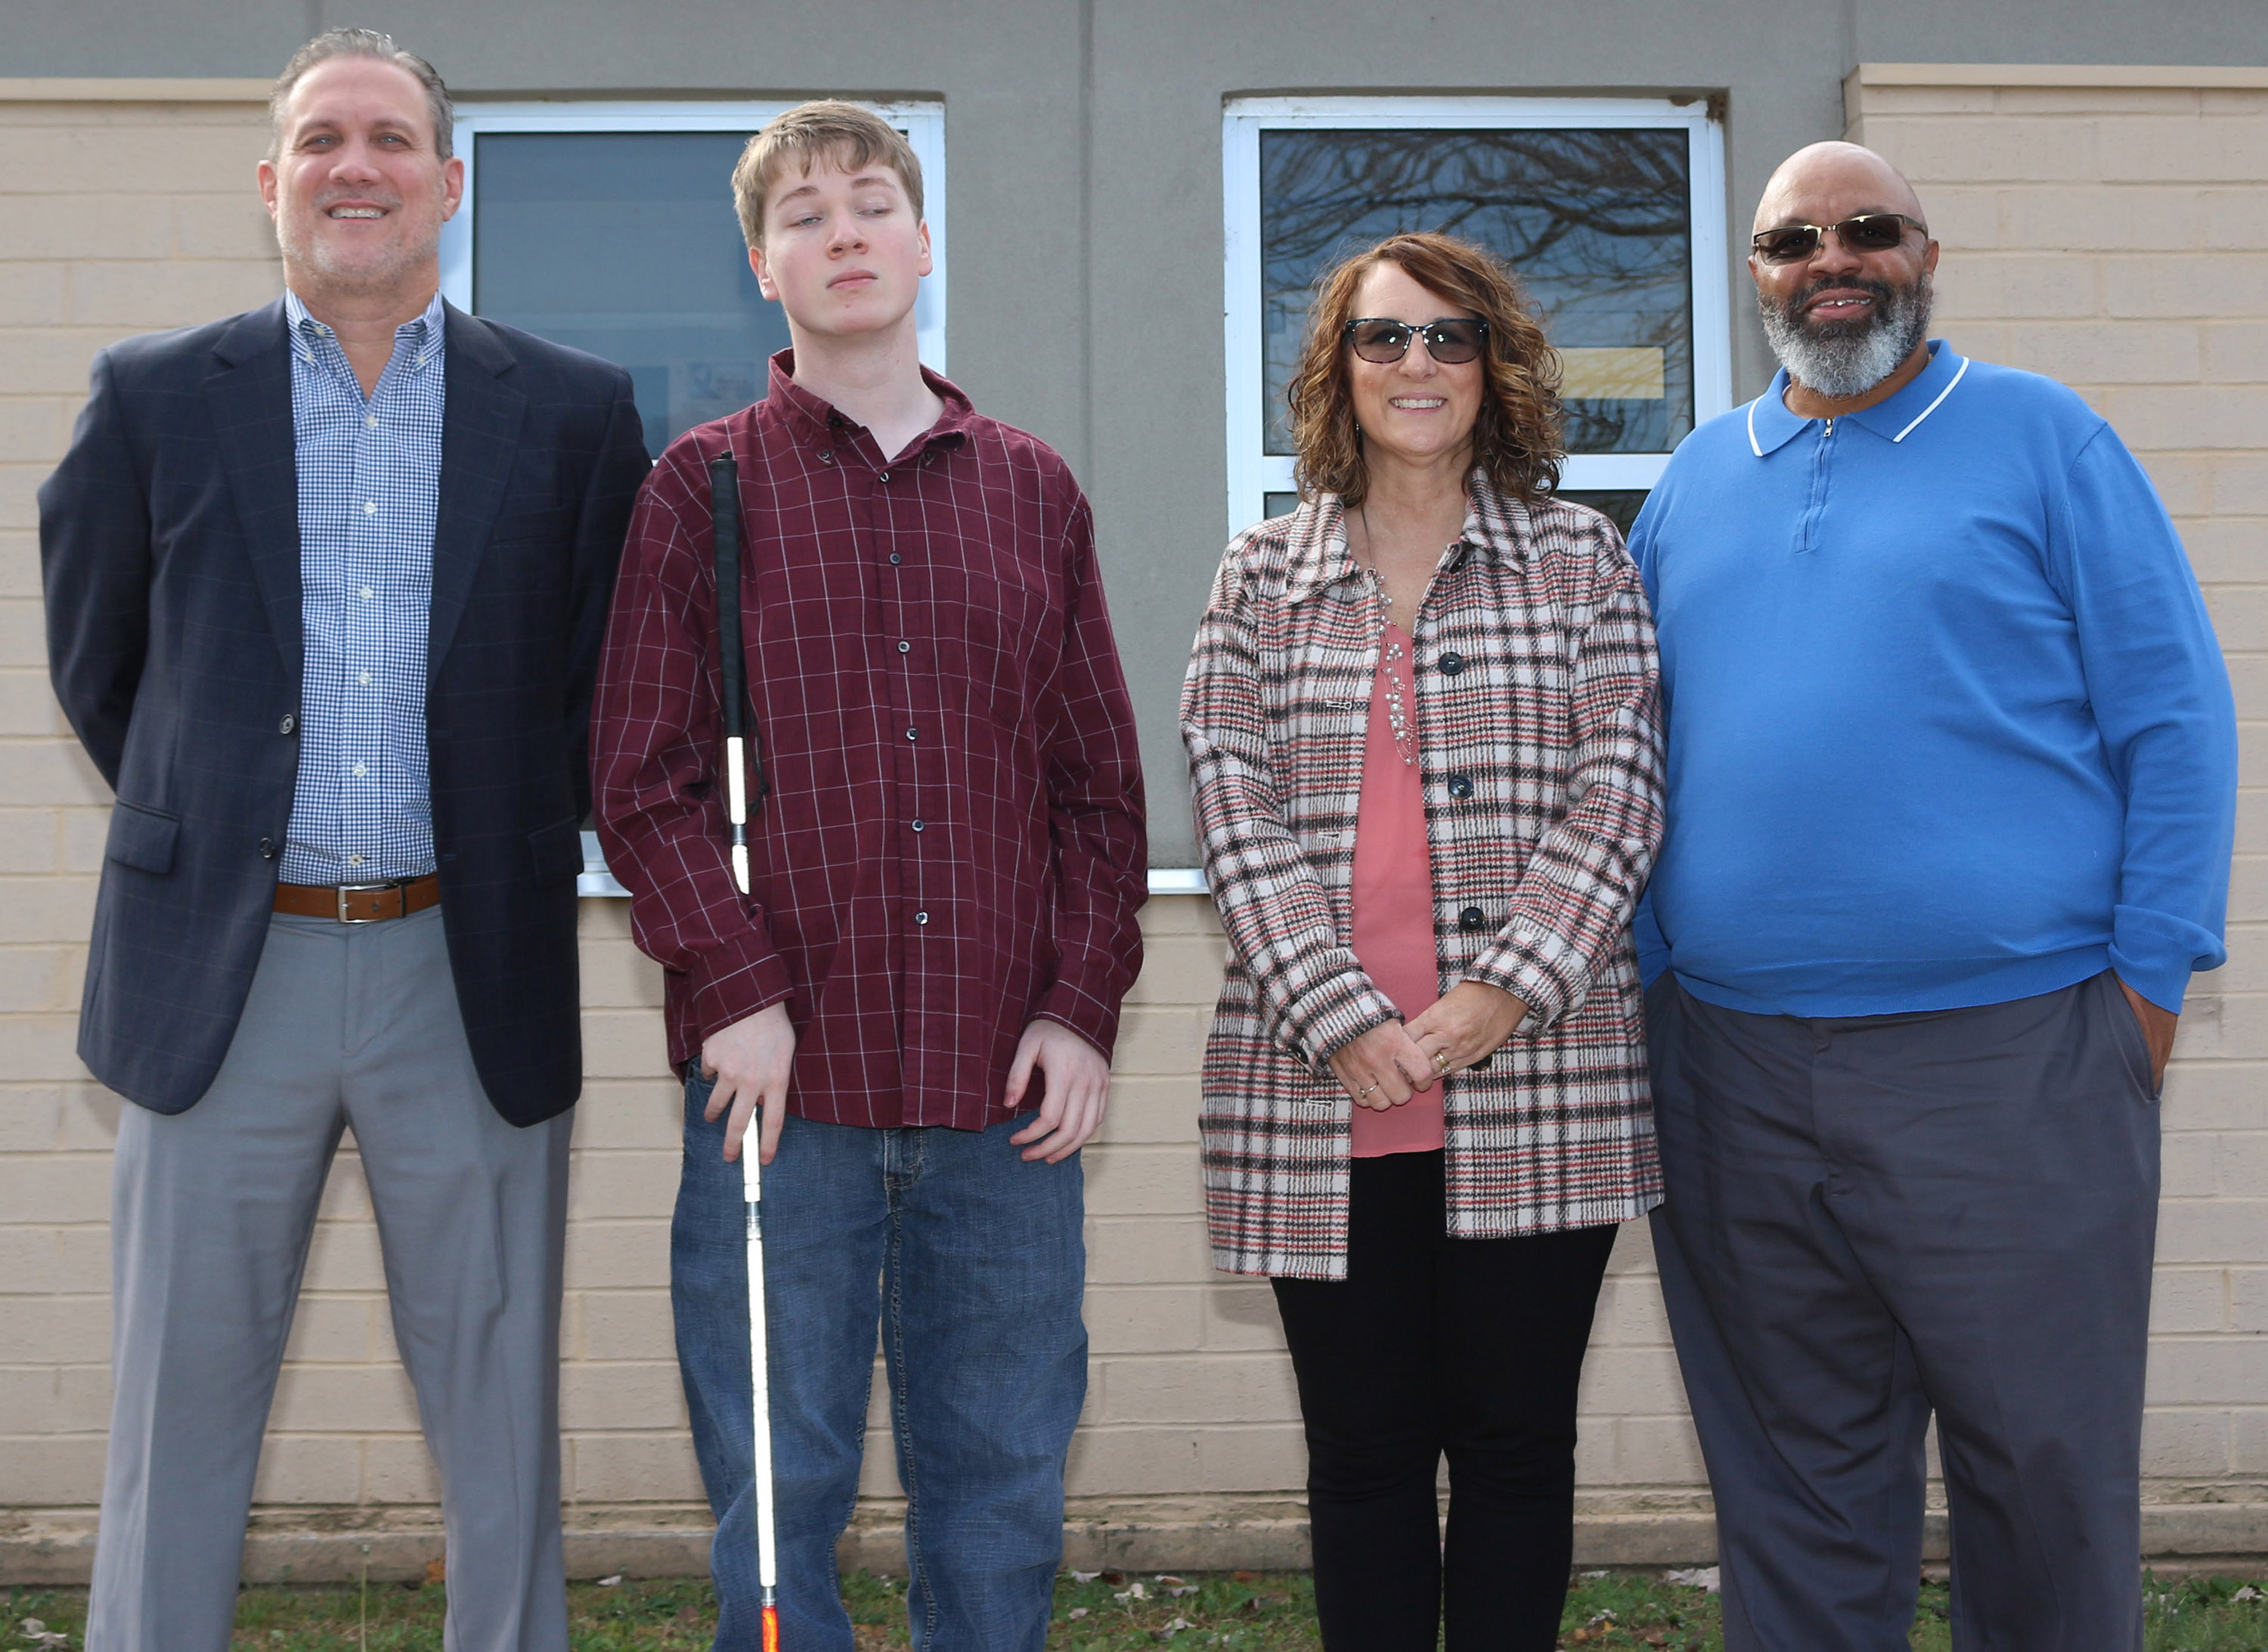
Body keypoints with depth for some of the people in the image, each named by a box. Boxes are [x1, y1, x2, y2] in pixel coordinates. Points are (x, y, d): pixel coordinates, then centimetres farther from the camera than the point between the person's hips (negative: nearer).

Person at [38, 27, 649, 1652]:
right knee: (181, 1412, 8)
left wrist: (520, 855, 7)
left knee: (502, 1419, 8)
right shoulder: (157, 397, 4)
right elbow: (93, 662, 13)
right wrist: (206, 833, 11)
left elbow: (609, 681, 10)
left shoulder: (574, 413, 3)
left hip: (472, 977, 0)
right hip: (227, 972, 0)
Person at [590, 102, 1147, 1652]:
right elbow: (644, 781, 1)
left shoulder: (1034, 490, 13)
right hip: (786, 1067, -2)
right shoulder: (705, 483, 6)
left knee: (1004, 1480, 9)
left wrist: (1083, 1005, 1)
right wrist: (735, 990, -10)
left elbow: (1102, 782, 11)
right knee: (778, 1488, 4)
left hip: (1006, 1077, 2)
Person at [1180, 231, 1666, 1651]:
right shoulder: (1262, 577, 10)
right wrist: (1344, 1021, -11)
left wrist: (1504, 994, -12)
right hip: (1319, 1089, 1)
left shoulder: (1582, 560, 8)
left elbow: (1617, 794, 0)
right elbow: (1236, 811, 1)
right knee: (1364, 1444, 8)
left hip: (1540, 1080, -1)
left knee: (1514, 1437, 6)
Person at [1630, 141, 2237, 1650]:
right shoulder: (1699, 480, 14)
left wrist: (2148, 973, -7)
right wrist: (1648, 965, 8)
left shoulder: (2041, 437, 3)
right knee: (1793, 1484, 12)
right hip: (1733, 1063, 4)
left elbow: (2175, 719, -1)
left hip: (2011, 1058, -3)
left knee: (2050, 1470, 4)